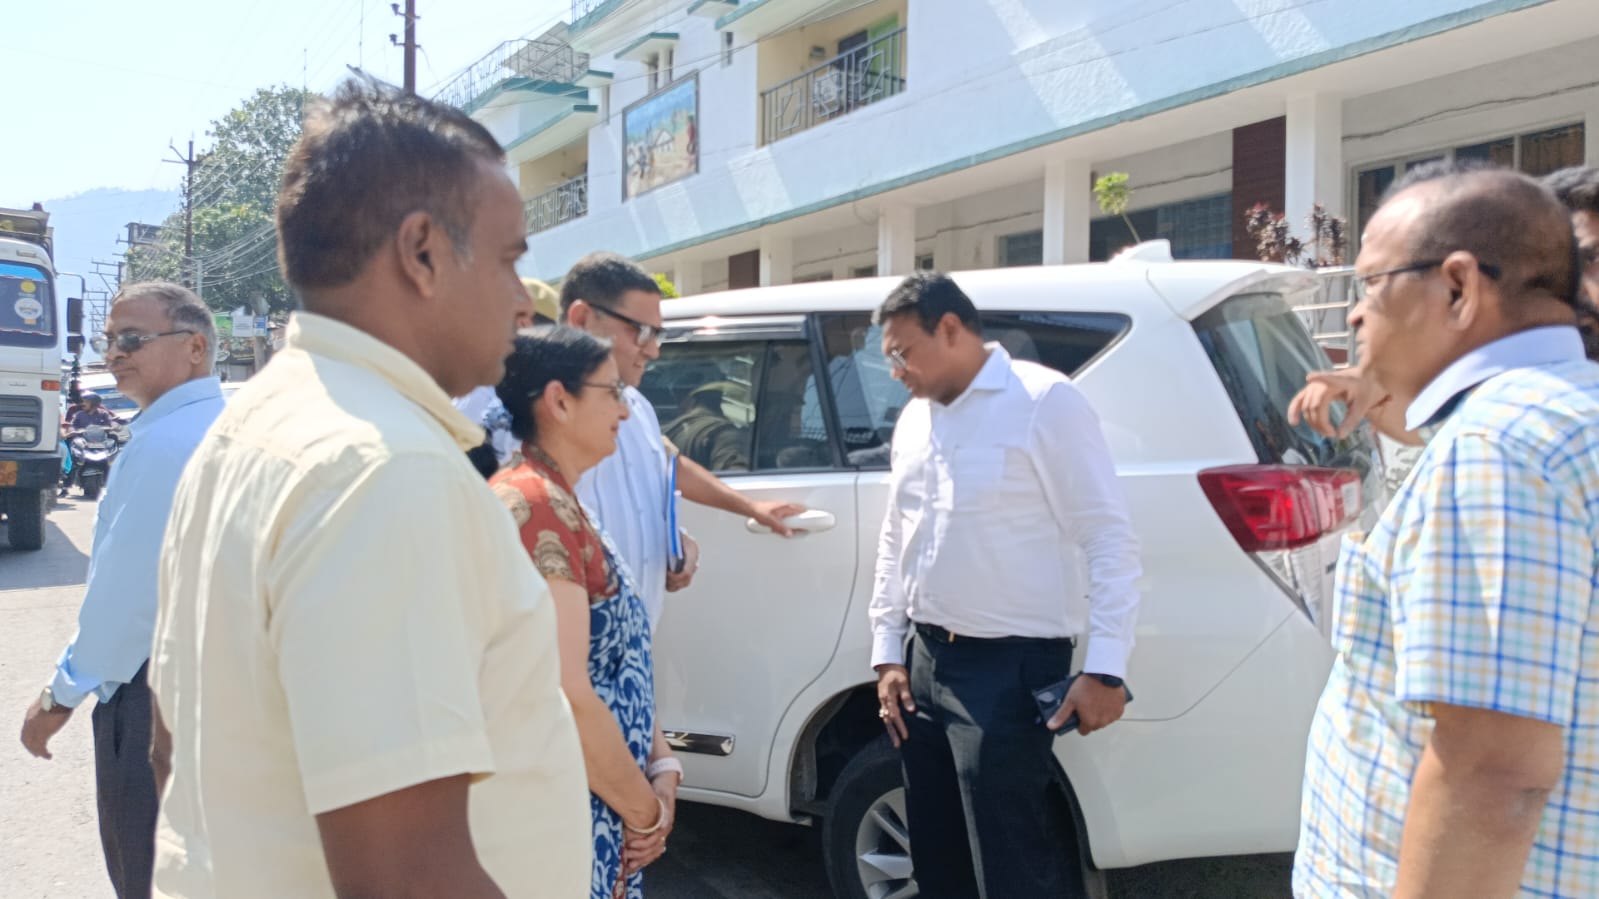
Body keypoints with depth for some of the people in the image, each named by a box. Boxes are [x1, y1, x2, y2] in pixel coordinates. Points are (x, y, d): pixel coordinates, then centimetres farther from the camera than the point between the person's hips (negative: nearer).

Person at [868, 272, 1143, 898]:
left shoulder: (1044, 401, -11)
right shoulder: (914, 417, 12)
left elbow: (1110, 539, -14)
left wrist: (1104, 668, -18)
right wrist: (887, 651, 13)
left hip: (1008, 665, -7)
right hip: (925, 661, 8)